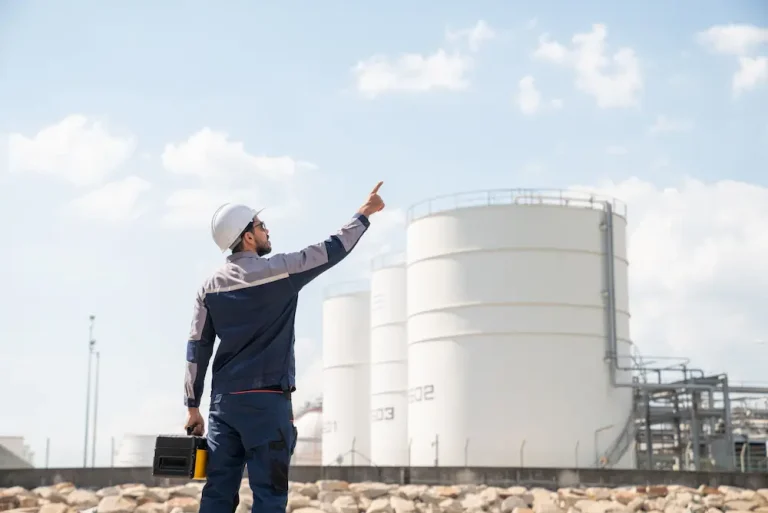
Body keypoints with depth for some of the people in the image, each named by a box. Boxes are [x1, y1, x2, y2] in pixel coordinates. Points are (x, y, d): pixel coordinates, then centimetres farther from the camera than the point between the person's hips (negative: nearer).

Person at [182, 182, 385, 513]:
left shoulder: (211, 286, 6)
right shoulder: (278, 270, -7)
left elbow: (197, 350, 7)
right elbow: (331, 250, 5)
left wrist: (193, 407, 12)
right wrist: (365, 214, 19)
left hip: (224, 401, 5)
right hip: (266, 401, -5)